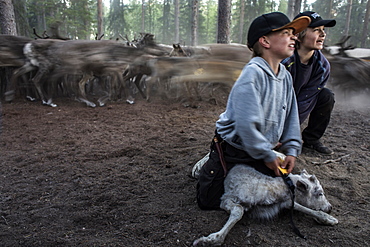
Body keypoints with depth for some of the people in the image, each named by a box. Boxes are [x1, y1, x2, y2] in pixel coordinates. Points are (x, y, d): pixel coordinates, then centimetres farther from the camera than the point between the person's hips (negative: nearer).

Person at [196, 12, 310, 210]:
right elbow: (247, 124, -30)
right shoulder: (253, 73, -26)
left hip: (262, 152, 7)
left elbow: (291, 117, 10)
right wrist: (268, 156, -18)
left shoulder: (285, 76, 0)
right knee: (209, 202, 0)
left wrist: (291, 149, 2)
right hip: (232, 148, -7)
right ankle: (210, 166, 28)